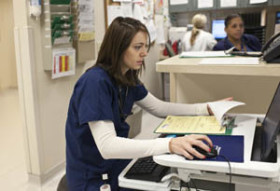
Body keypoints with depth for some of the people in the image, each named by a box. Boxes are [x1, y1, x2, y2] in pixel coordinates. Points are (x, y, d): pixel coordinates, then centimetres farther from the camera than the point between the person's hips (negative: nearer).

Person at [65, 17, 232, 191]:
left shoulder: (128, 78, 1)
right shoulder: (94, 82, -25)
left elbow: (159, 107, 12)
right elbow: (106, 146, -34)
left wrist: (206, 108, 4)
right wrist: (169, 144, -43)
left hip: (118, 163, 7)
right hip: (94, 177, -7)